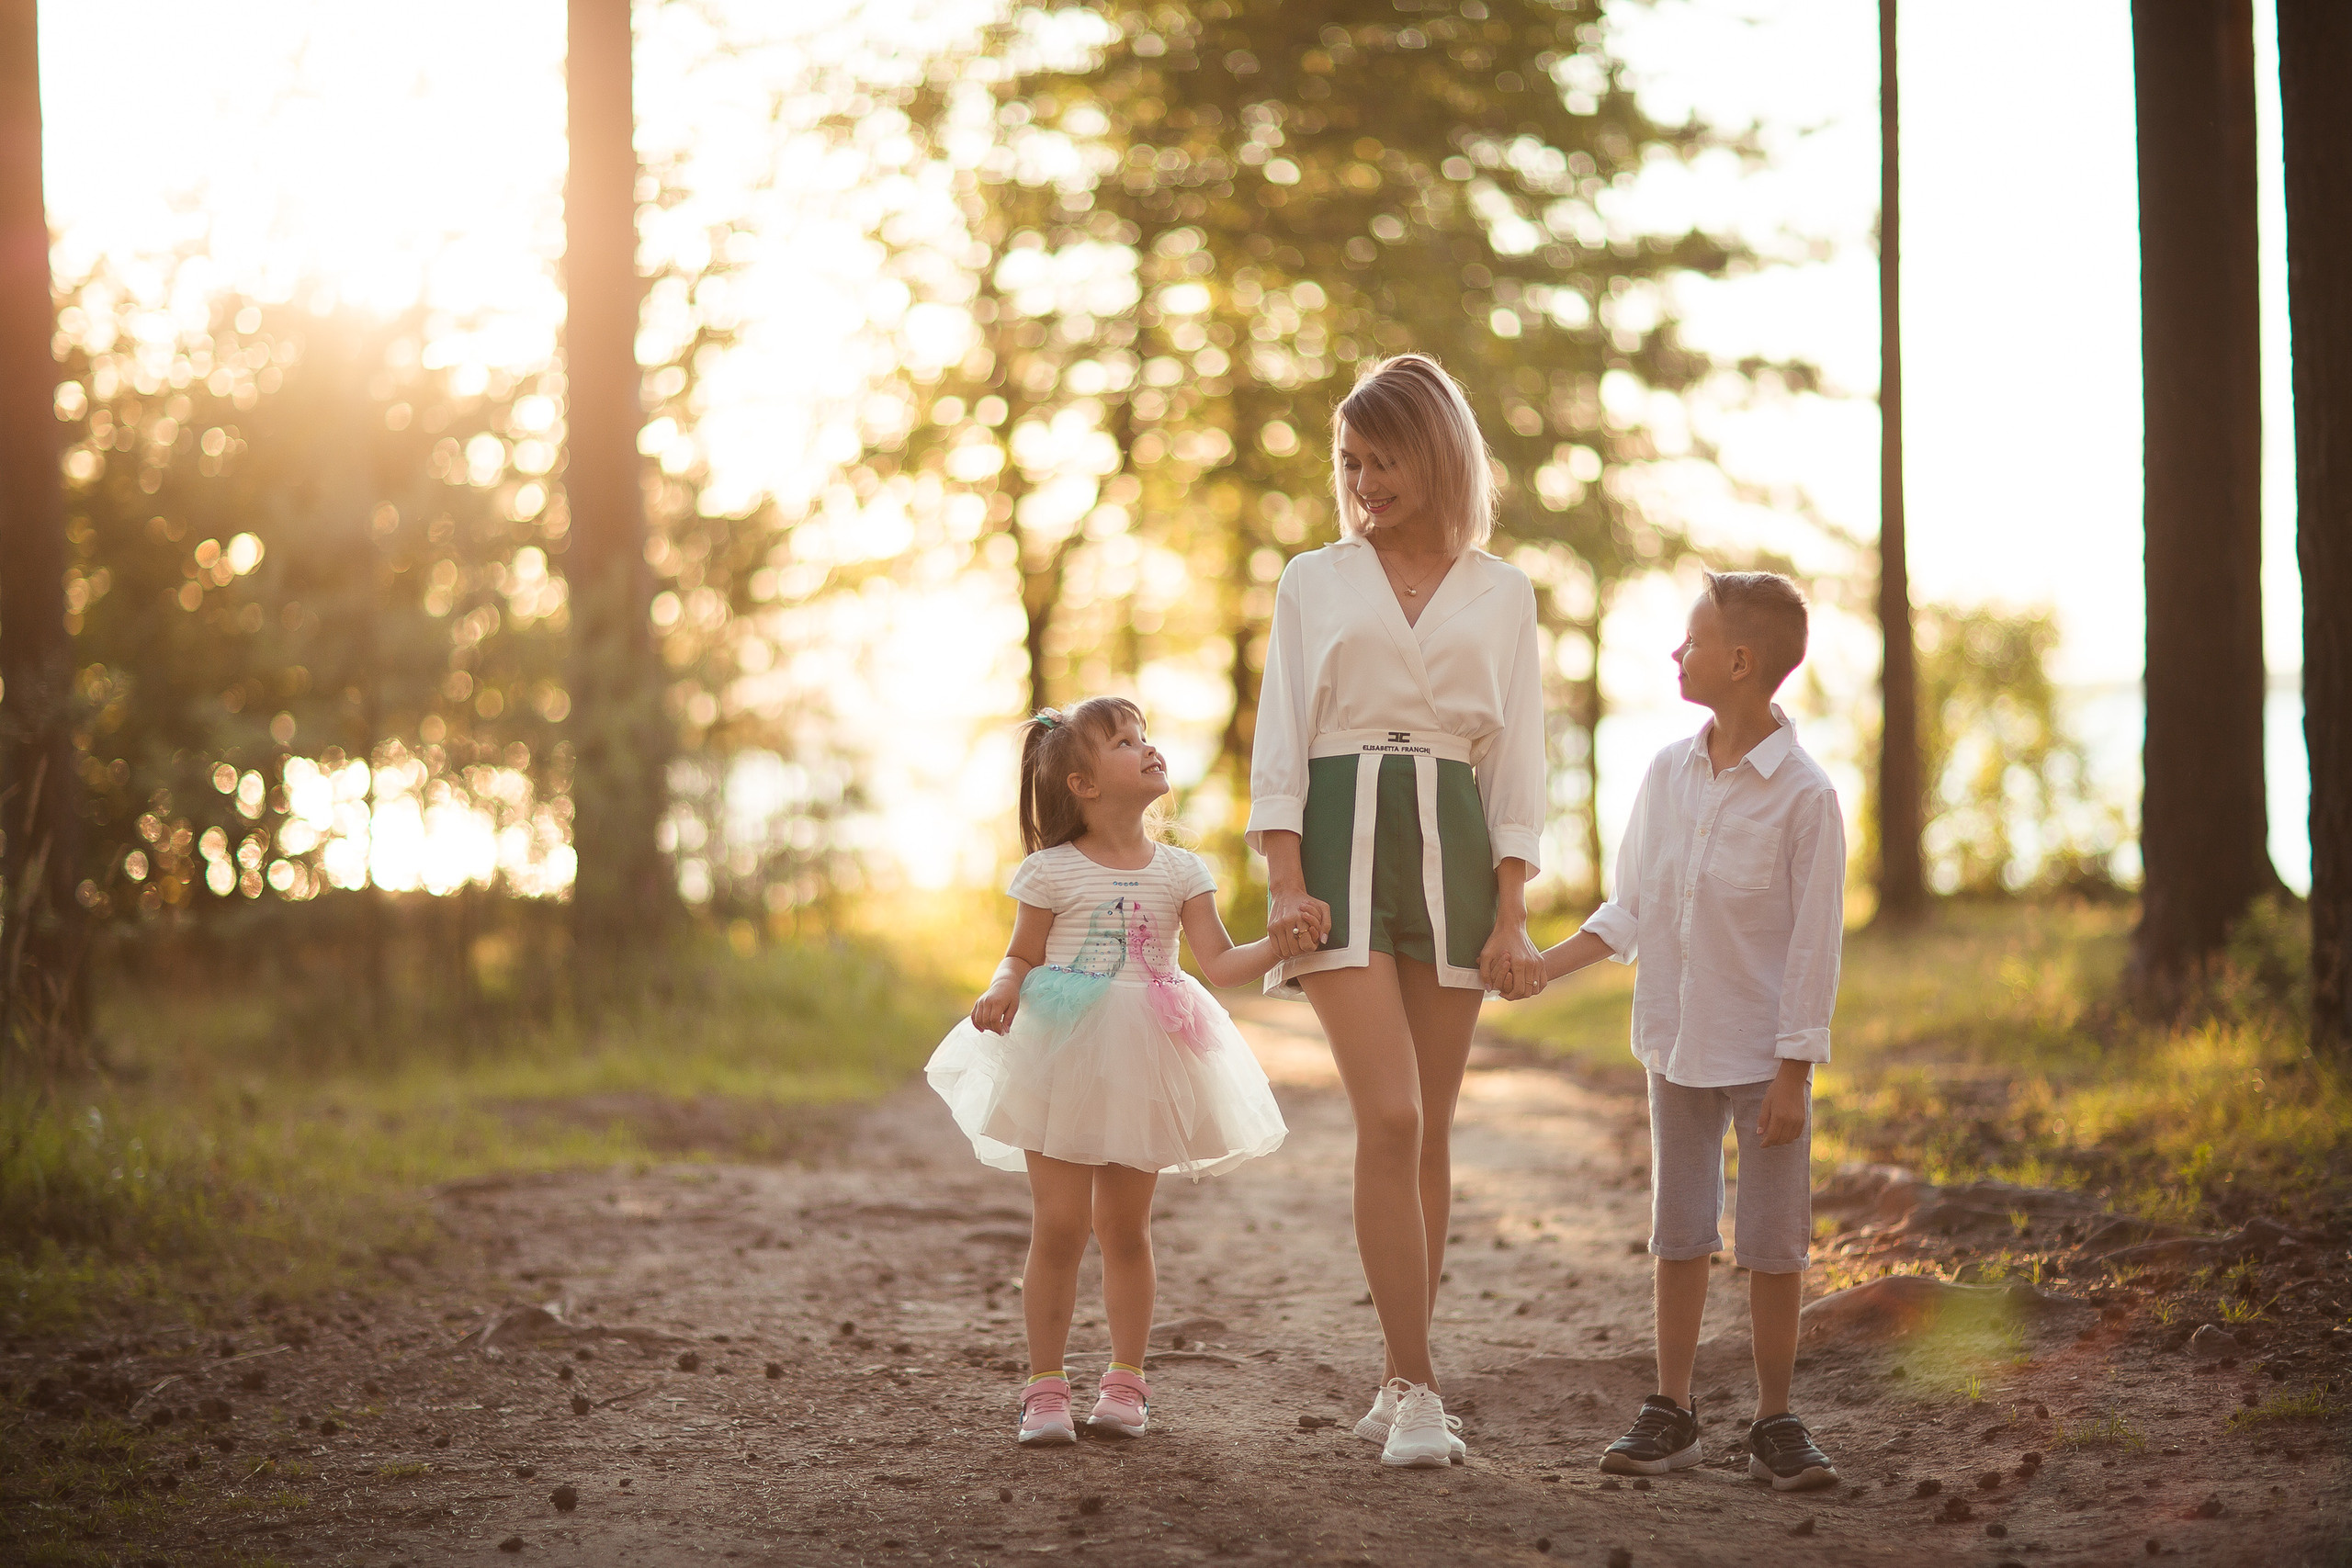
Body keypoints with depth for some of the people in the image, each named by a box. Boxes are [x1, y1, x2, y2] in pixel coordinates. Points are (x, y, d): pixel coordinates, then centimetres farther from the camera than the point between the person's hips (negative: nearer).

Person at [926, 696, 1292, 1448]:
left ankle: (1125, 1381, 19)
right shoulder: (1051, 871, -3)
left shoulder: (1180, 871, 3)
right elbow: (1022, 957, 3)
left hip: (1139, 1072, 2)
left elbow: (1219, 963, -2)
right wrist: (1002, 991, -18)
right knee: (1058, 1227, -3)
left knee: (1126, 1229, 9)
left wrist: (1278, 944, -19)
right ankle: (1046, 1386, 6)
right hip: (1060, 1069, -2)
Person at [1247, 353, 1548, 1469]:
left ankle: (1397, 1384, 13)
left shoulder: (1499, 594, 11)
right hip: (1341, 840, -2)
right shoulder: (1312, 582, 10)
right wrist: (1285, 883, -8)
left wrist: (1510, 914, -1)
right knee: (1391, 1119, -14)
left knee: (1429, 1130, 3)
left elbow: (1516, 760, 8)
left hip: (1452, 844, 2)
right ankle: (1416, 1389, -12)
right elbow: (1279, 744, 5)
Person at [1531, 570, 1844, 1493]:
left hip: (1763, 1053, -5)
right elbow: (1630, 913, 11)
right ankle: (1670, 1413, 19)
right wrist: (1541, 967, 1)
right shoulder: (1666, 774, 3)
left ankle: (1775, 1424, 12)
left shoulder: (1803, 794, -13)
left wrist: (1794, 1070, -13)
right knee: (1679, 1233, 11)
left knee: (1772, 1241, 2)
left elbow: (1815, 942, -12)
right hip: (1677, 1044, 5)